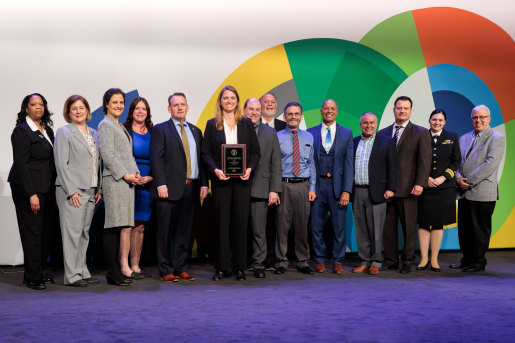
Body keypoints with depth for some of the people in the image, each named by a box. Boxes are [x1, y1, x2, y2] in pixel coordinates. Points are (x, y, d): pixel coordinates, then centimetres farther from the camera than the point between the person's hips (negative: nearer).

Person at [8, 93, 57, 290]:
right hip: (28, 189, -7)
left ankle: (39, 272, 17)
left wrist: (56, 190, 10)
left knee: (45, 231, 7)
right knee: (32, 231, -4)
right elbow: (21, 164, -13)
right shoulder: (22, 131, -8)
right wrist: (32, 194, -18)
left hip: (47, 188, 7)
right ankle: (32, 277, 4)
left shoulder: (47, 130, 14)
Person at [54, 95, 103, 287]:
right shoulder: (64, 133, -2)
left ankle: (82, 272, 16)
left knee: (85, 233, 10)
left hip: (90, 191, 7)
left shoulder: (93, 134, 17)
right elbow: (61, 164, -8)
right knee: (72, 232, -7)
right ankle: (72, 275, -3)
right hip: (72, 191, -6)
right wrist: (72, 190, -15)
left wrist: (99, 188, 10)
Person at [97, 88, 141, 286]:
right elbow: (107, 155, -13)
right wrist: (125, 175, -15)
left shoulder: (120, 126, 23)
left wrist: (135, 172, 9)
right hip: (114, 181, -9)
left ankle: (116, 271, 13)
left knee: (120, 226, 8)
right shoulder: (105, 125, -4)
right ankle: (113, 273, -5)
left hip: (126, 181, 9)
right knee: (112, 227, -7)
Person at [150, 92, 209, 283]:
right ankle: (166, 271, 7)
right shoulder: (160, 130, 2)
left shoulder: (196, 131, 17)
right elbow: (156, 159, -6)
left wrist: (204, 184, 6)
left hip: (191, 189, 5)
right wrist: (161, 185, -16)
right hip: (170, 188, -5)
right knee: (166, 232, 0)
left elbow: (201, 159, 16)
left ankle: (181, 269, 17)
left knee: (184, 232, 9)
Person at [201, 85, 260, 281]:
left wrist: (250, 168, -9)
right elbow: (205, 152, 3)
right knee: (221, 223, 1)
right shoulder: (212, 124, 7)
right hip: (221, 179, 0)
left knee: (241, 223, 1)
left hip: (241, 179, 1)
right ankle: (222, 267, 8)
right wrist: (215, 170, -13)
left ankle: (240, 267, 9)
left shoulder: (246, 123, 10)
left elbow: (256, 151, 8)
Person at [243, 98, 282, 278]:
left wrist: (274, 189, -1)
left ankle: (258, 265, 12)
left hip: (260, 188, 1)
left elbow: (276, 164, 7)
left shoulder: (270, 133, 10)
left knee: (259, 231, 2)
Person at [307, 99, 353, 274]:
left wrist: (346, 190, -7)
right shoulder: (310, 133, 6)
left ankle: (337, 262, 15)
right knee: (316, 227, 5)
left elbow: (348, 163, 2)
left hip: (337, 185, 0)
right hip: (317, 185, 0)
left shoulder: (347, 133, 6)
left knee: (339, 226, 4)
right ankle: (321, 261, 17)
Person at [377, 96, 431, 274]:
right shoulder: (382, 133, 13)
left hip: (407, 189, -3)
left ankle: (407, 261, 12)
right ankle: (390, 260, 16)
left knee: (409, 227, 2)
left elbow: (424, 161, -3)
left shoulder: (421, 133, 4)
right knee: (388, 226, 6)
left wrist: (420, 184, -14)